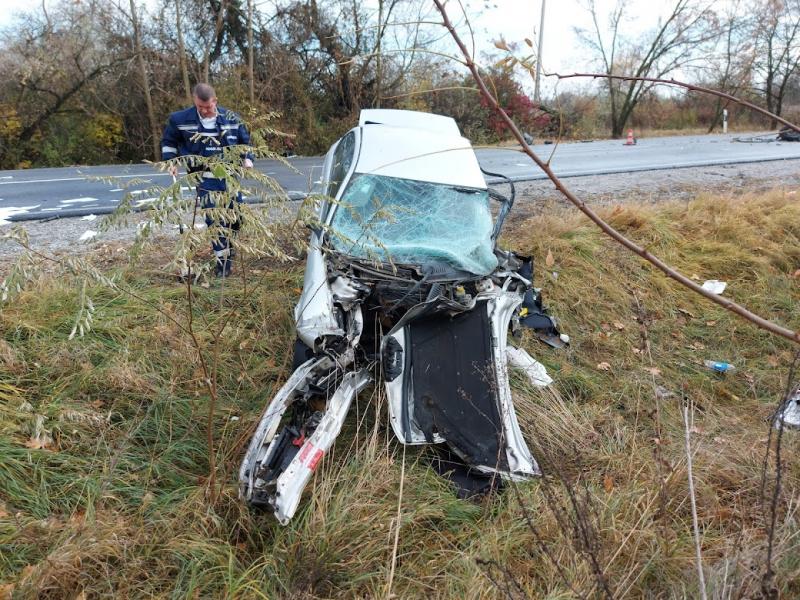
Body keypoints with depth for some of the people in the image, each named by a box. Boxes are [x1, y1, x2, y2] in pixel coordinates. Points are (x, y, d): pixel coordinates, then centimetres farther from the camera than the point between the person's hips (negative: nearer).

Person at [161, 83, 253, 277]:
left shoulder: (231, 118, 1)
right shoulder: (181, 119, -4)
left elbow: (245, 141, 15)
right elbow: (168, 141, 13)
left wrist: (247, 158, 0)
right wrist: (170, 161, 2)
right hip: (205, 179, -3)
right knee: (214, 219, -9)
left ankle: (228, 249, 36)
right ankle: (223, 261, -2)